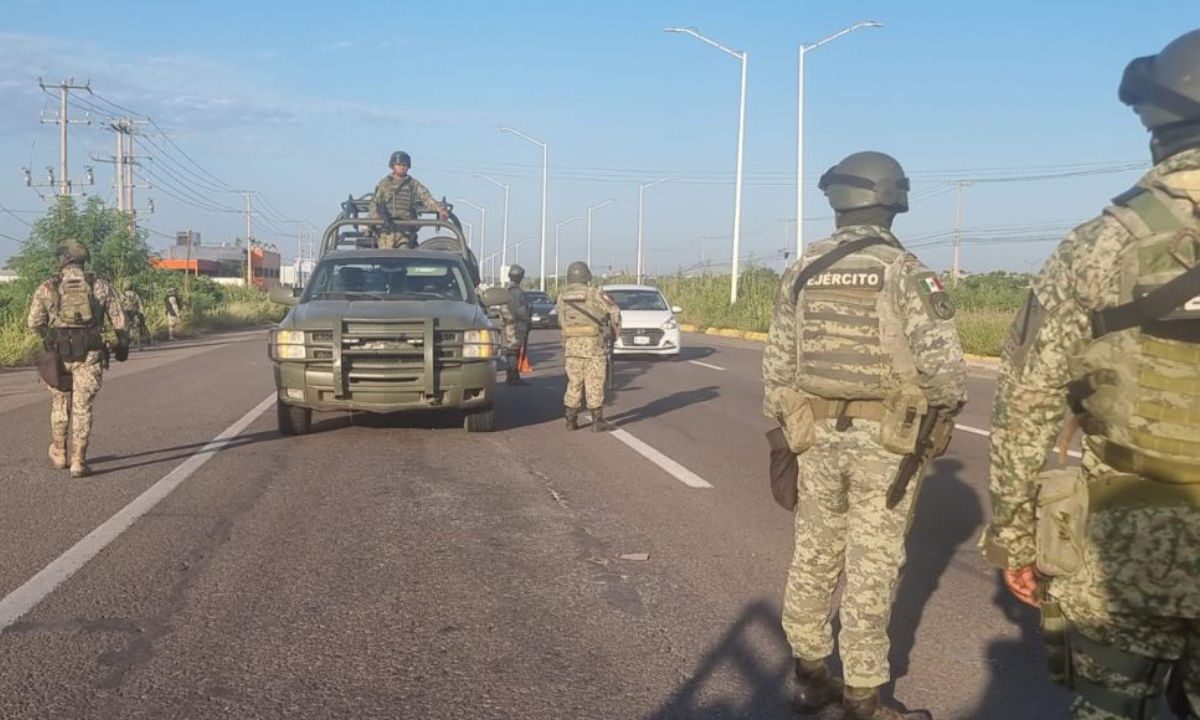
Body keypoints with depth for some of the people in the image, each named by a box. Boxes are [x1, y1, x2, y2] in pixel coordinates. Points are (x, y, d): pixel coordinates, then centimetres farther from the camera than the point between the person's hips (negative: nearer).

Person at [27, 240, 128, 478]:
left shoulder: (48, 287, 2)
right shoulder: (100, 286, 4)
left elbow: (34, 322, -2)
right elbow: (119, 319, 2)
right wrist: (123, 344, 17)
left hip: (59, 353, 1)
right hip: (89, 353, 0)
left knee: (60, 404, 19)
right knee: (82, 407, 3)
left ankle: (58, 454, 32)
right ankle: (78, 462, -1)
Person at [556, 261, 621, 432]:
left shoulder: (562, 297, 5)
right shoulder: (595, 294, -9)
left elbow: (562, 321, 11)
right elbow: (614, 312, -7)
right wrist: (615, 333, 9)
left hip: (571, 346, 4)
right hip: (594, 346, -4)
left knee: (574, 383, 11)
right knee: (594, 385, 1)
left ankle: (571, 420, 12)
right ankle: (597, 422, 3)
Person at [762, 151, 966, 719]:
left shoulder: (802, 270, 5)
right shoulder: (904, 271, -10)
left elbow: (777, 361, 7)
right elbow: (942, 363, -16)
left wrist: (782, 429, 16)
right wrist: (944, 409, 3)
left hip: (816, 433, 4)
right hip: (884, 439, -4)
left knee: (813, 554, 15)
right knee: (871, 565, 3)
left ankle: (809, 674, 26)